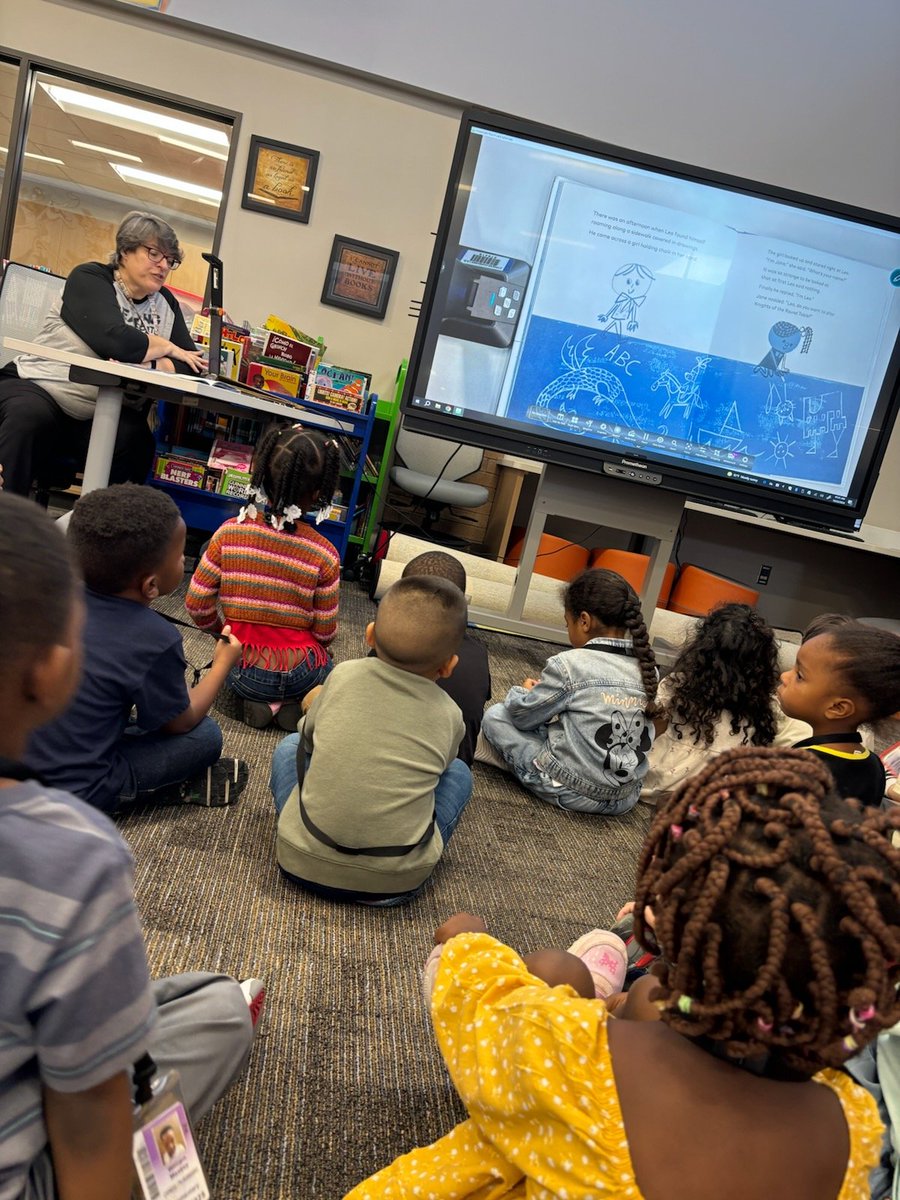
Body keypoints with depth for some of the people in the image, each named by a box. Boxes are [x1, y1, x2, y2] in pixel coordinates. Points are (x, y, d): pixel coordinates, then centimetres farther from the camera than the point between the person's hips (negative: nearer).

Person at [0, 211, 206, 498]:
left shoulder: (166, 304, 11)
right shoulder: (90, 278, -6)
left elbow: (191, 366, 1)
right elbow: (114, 341, -25)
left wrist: (144, 365, -18)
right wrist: (169, 348, -9)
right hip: (37, 386, -3)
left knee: (136, 440, -29)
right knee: (30, 416, -36)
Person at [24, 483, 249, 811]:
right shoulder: (154, 640, -24)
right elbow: (180, 723, -6)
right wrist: (223, 663, 7)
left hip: (17, 759, 6)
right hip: (72, 793, -6)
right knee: (206, 735, 1)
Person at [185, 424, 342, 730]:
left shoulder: (229, 533, -12)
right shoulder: (324, 554, -15)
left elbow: (196, 603, -6)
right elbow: (325, 633, -7)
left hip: (242, 672, 1)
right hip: (300, 675, 0)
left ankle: (259, 701, 7)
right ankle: (293, 701, 6)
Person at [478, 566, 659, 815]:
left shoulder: (569, 664, -17)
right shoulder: (647, 670, -1)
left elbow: (522, 716, -7)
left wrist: (523, 692, 16)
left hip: (570, 793, -6)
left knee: (494, 715, 7)